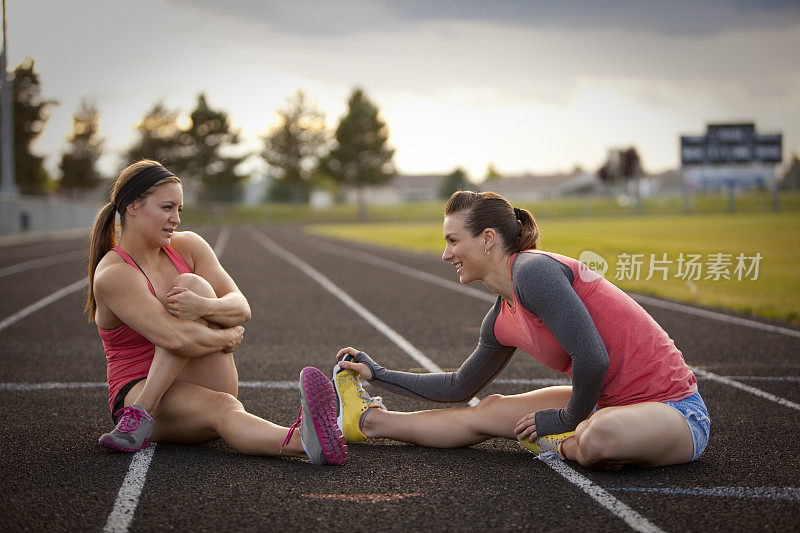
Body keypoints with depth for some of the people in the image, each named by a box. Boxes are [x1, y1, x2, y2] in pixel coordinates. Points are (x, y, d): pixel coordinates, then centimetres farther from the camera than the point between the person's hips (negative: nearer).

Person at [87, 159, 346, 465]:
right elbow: (175, 339, -26)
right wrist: (227, 338, -10)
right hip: (137, 389, -5)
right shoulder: (113, 274, -14)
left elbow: (242, 308, -6)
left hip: (205, 387, 5)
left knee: (193, 285, -20)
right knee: (223, 408, -36)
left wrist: (203, 307, -28)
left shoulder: (187, 246, 5)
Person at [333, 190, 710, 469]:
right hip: (609, 401, 9)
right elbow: (460, 387, 25)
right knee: (492, 410, 13)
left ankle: (566, 445, -9)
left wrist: (568, 421, -11)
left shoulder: (533, 270, -19)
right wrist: (378, 374, 24)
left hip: (672, 409, -9)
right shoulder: (502, 320, 9)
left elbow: (592, 357, -26)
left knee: (599, 438, -41)